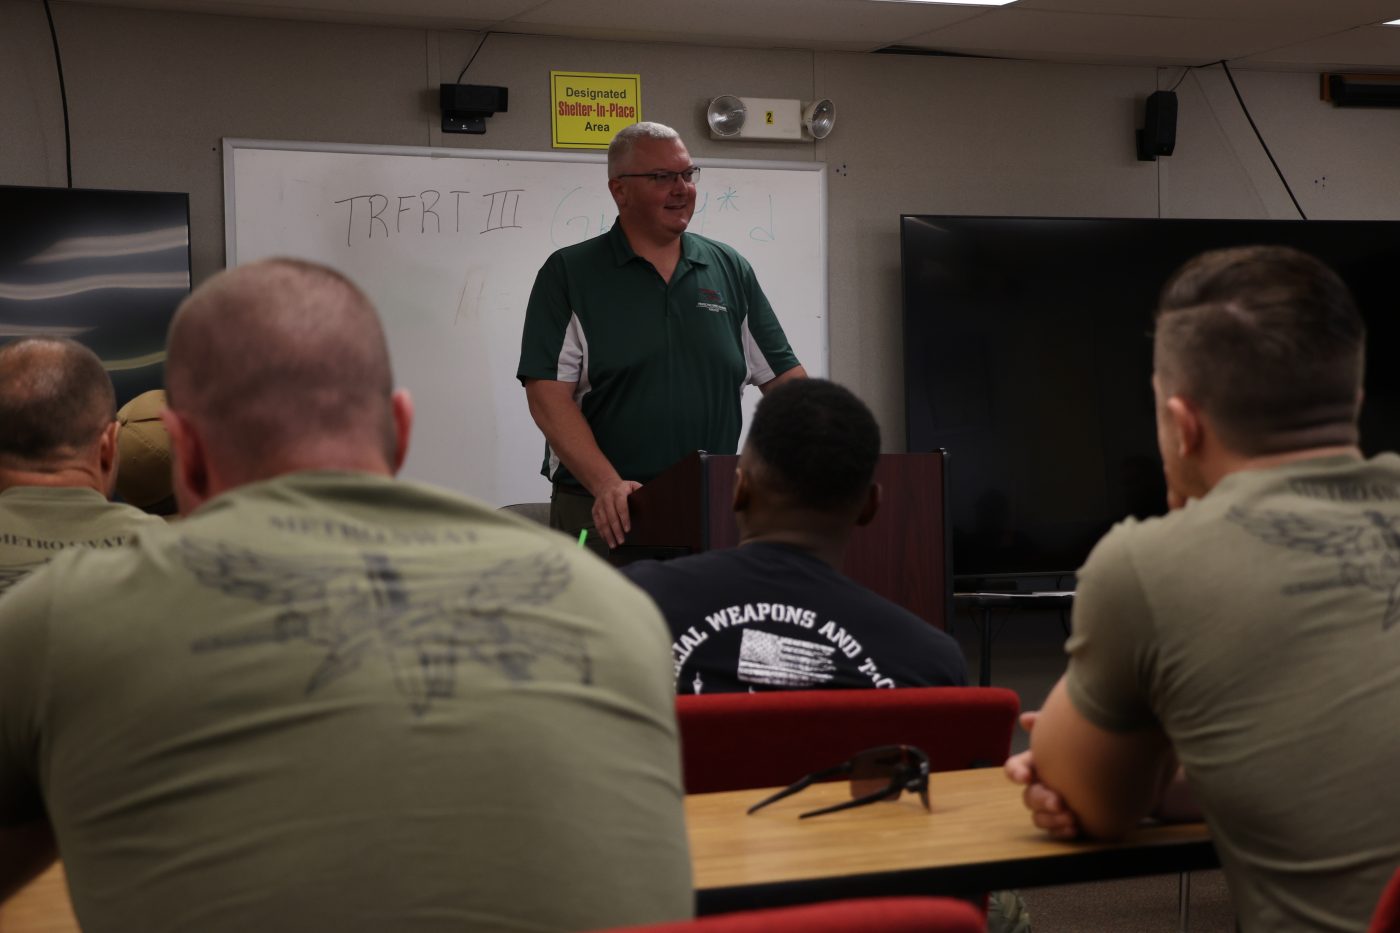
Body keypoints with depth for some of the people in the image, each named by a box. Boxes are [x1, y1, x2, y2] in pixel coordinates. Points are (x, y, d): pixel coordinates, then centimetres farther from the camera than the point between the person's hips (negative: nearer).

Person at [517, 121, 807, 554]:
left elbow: (785, 377, 10)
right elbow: (548, 394, -9)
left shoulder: (729, 269, 9)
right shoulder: (568, 274, -1)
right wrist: (607, 484, -22)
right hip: (606, 516, -3)